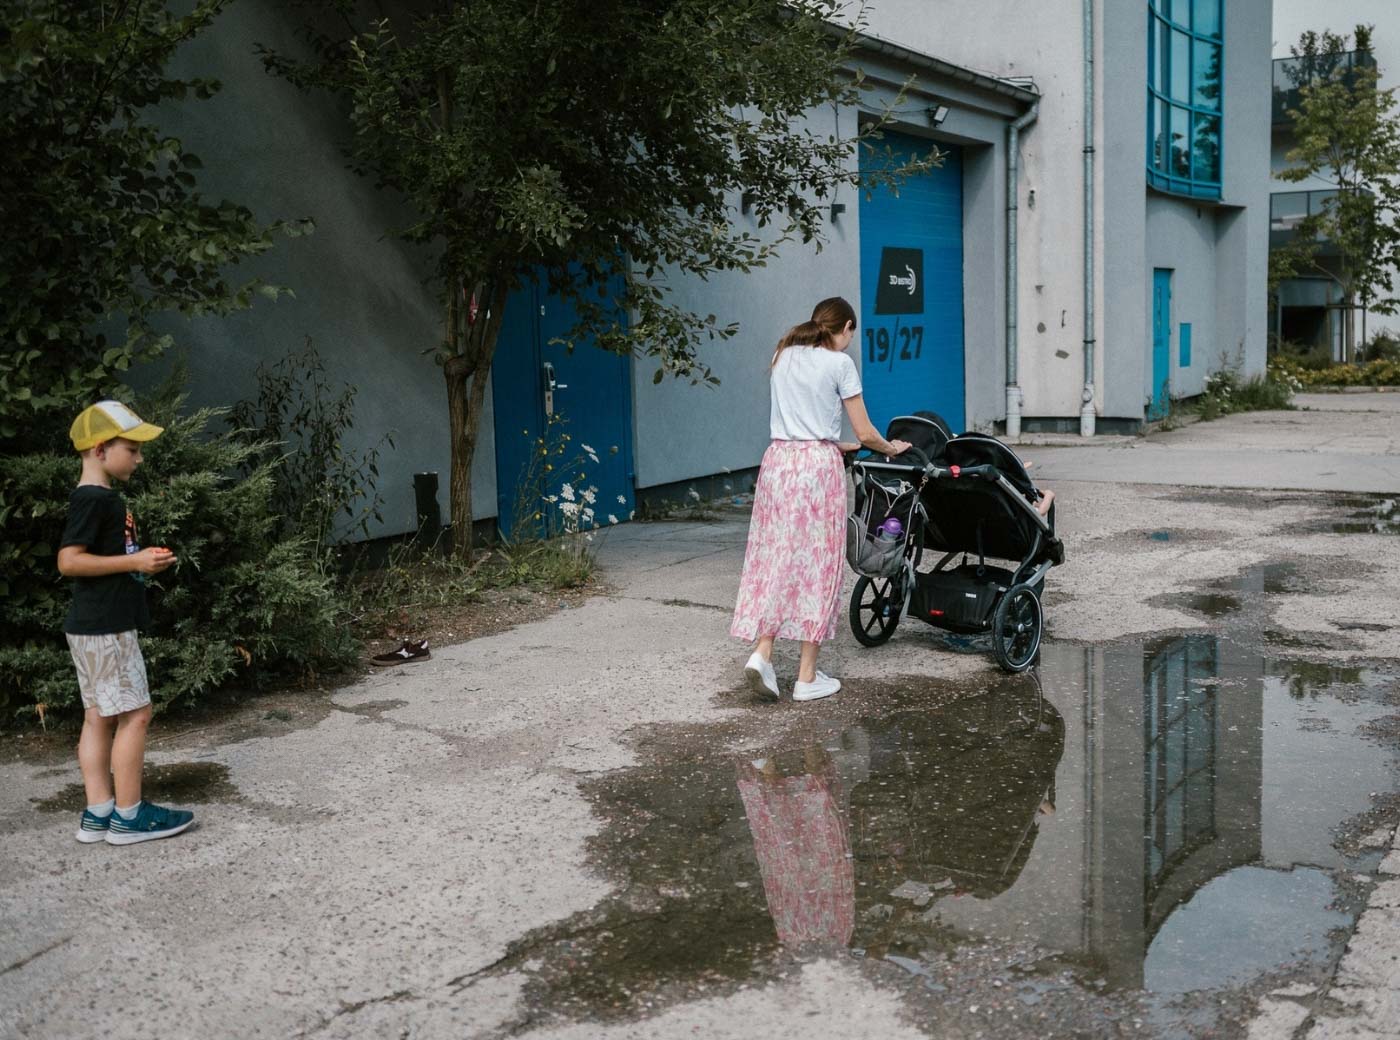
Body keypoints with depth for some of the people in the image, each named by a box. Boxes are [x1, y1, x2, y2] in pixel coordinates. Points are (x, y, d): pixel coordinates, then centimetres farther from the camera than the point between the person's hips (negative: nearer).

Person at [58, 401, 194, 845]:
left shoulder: (100, 498, 14)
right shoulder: (93, 499, -15)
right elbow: (69, 561, -22)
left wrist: (142, 559, 11)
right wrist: (134, 561, -20)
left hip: (96, 626, 10)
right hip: (105, 628, -10)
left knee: (99, 716, 10)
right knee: (134, 713, -5)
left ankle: (98, 814, 15)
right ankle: (128, 815, 2)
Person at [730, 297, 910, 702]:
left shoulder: (783, 356, 14)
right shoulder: (839, 363, -3)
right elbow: (865, 434, -1)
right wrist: (891, 448, 18)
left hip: (777, 460, 5)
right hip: (817, 466, -5)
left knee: (775, 558, 10)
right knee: (816, 563, 2)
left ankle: (762, 651, -3)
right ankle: (807, 676, 6)